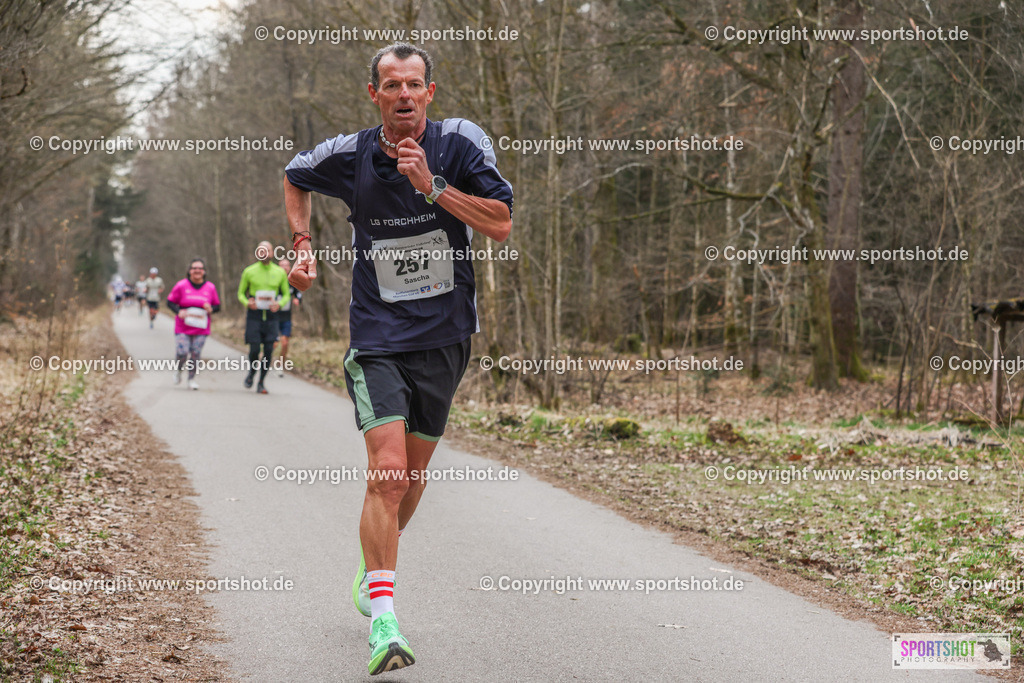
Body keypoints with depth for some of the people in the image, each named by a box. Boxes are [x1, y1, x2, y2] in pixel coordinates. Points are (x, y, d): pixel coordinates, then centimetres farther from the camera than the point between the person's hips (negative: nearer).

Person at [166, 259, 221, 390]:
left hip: (201, 329, 2)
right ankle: (178, 370, 22)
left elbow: (217, 305, 13)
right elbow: (170, 302, 4)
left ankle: (192, 379, 16)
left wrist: (211, 309, -10)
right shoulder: (181, 285, -3)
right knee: (182, 352, -10)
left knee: (195, 354, 0)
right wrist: (178, 311, -14)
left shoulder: (210, 287, 4)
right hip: (183, 327, -2)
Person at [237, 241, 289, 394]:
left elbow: (286, 295, 12)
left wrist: (279, 304, -10)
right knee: (254, 348, -7)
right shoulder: (249, 272, 1)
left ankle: (262, 382, 6)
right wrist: (247, 302, -13)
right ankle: (251, 372, 23)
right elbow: (241, 293, 9)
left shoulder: (280, 272, 5)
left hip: (271, 314, 1)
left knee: (268, 350, -5)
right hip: (254, 314, -1)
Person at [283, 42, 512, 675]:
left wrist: (431, 187, -22)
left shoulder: (461, 142, -6)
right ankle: (383, 620, -16)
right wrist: (303, 244, 7)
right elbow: (295, 176, 19)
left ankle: (375, 565, 42)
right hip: (378, 341, -2)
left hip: (445, 337, 2)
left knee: (414, 473, 14)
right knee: (387, 473, -17)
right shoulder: (348, 155, -4)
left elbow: (502, 224, -14)